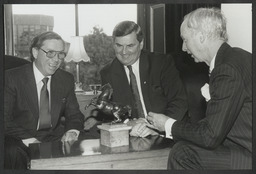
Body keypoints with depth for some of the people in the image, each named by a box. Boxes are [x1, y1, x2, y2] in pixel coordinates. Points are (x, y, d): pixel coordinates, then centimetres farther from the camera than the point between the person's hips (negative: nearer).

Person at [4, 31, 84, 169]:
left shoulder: (66, 79, 8)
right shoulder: (11, 78, -7)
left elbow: (74, 115, 10)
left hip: (55, 138, 4)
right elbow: (5, 120, -12)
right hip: (20, 140, -4)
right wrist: (29, 140, -27)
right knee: (13, 153, -37)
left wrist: (72, 131, -14)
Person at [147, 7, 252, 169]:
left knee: (183, 153, -12)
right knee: (182, 151, 3)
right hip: (244, 144, 9)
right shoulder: (236, 56, 8)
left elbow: (211, 136, -20)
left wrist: (168, 124, -8)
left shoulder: (228, 69, -23)